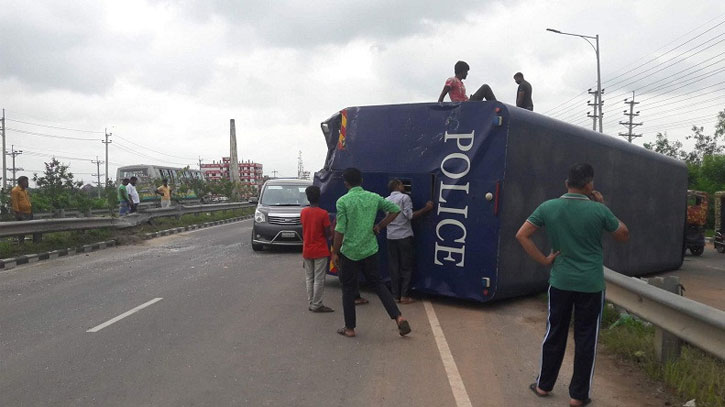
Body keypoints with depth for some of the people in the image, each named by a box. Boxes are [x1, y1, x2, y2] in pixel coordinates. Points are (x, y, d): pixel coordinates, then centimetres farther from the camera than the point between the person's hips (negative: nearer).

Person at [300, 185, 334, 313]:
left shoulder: (303, 212, 0)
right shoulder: (323, 213, -14)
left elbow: (304, 228, 9)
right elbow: (328, 233, -11)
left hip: (307, 251, 5)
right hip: (320, 251, -5)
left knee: (309, 278, 14)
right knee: (319, 279, 2)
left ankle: (310, 303, 19)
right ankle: (316, 305, 4)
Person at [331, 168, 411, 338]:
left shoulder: (343, 201, -12)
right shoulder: (374, 197, 1)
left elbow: (340, 230, -14)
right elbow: (396, 209, 4)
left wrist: (335, 253, -5)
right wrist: (379, 226, 10)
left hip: (349, 252, -4)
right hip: (370, 250, 4)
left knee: (348, 289, 9)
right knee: (378, 283, 15)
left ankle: (349, 328, 16)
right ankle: (399, 318, 3)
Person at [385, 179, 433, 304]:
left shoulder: (386, 200, 11)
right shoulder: (404, 197, -6)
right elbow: (410, 215, -14)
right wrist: (426, 208, -8)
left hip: (391, 237, 5)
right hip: (404, 236, -5)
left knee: (394, 267, 7)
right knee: (406, 267, 2)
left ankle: (396, 295, 8)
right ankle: (404, 296, 1)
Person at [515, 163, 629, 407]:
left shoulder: (548, 207, -4)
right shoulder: (599, 210, -10)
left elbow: (521, 235, -5)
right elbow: (624, 236, 5)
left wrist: (543, 260, -2)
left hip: (560, 282, 2)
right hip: (591, 285, -2)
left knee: (555, 334, 15)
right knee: (585, 339, 8)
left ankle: (544, 385, 26)